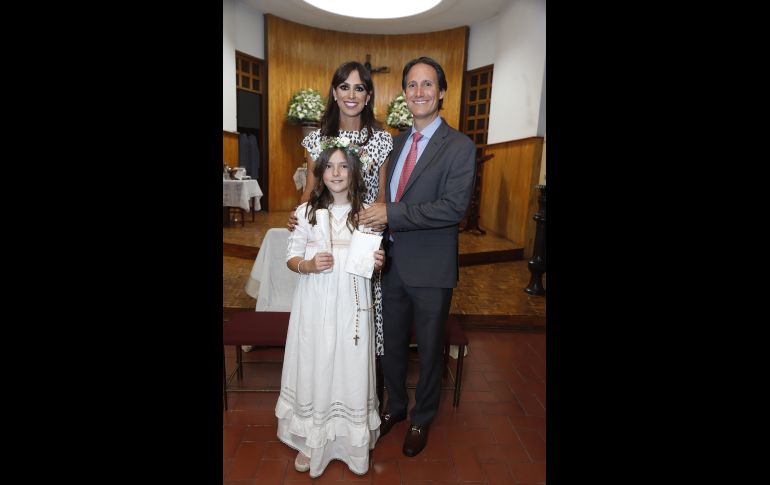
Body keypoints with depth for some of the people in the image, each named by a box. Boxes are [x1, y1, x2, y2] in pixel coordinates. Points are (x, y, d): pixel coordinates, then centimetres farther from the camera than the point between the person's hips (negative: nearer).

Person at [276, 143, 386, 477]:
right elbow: (291, 257, 3)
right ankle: (311, 441, 31)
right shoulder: (306, 211, 0)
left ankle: (353, 441, 30)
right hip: (315, 303, 0)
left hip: (352, 304, 0)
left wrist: (377, 262, -14)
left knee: (351, 369, 8)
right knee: (313, 369, 9)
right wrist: (308, 265, -18)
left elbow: (375, 258, 8)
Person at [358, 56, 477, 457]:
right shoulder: (397, 142, 9)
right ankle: (395, 406, 45)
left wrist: (392, 214, -22)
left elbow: (453, 207, -21)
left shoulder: (459, 146, -10)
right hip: (392, 262, 5)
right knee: (391, 343, 19)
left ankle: (421, 419, 39)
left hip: (430, 269, -5)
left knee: (429, 349, 14)